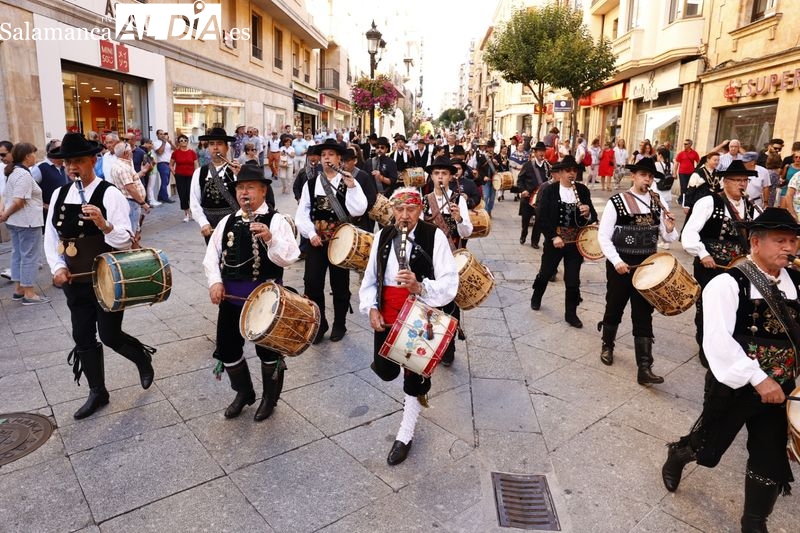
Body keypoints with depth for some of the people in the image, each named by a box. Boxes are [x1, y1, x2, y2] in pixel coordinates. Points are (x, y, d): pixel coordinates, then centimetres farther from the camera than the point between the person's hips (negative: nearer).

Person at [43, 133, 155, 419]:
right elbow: (51, 237, 10)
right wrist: (58, 267, -4)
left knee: (110, 335, 0)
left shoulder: (110, 194, -13)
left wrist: (104, 225, -36)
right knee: (82, 338, 12)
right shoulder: (59, 195, 5)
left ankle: (143, 357, 33)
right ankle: (97, 393, 29)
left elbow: (126, 240, -18)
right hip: (75, 281, 6)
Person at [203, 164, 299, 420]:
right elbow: (211, 255, 9)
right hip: (231, 295, 5)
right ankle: (244, 392, 39)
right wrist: (215, 281, -7)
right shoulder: (227, 222, 7)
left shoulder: (276, 220, -8)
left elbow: (289, 258, -19)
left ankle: (269, 397, 34)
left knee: (268, 349, 11)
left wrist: (269, 238, -35)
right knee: (227, 348, 14)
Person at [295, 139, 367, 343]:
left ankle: (339, 325, 26)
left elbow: (358, 210, -15)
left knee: (340, 285, 9)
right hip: (316, 241, 2)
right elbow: (302, 213, 2)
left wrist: (351, 186, -22)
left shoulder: (350, 182, -1)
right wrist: (311, 234, -9)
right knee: (312, 283, 0)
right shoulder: (311, 183, 5)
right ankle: (319, 324, 19)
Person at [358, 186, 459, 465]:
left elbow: (450, 284, -18)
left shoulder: (434, 236, -14)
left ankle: (404, 437, 27)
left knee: (414, 379, 7)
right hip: (385, 316, 4)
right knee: (385, 372, 14)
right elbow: (370, 277, 8)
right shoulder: (383, 236, 1)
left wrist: (420, 287, -34)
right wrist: (371, 308, -5)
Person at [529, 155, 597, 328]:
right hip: (554, 240, -1)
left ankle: (571, 314, 18)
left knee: (573, 280, 4)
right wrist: (553, 237, -17)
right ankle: (536, 298, 44)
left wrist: (588, 213, -22)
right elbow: (542, 218, -10)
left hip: (576, 242, 1)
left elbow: (593, 218, 1)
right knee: (546, 273, 17)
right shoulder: (549, 191, -7)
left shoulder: (583, 190, 0)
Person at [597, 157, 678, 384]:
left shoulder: (658, 202, 4)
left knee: (643, 315, 1)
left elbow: (668, 238, 8)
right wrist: (616, 261, -21)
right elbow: (603, 236, -11)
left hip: (647, 265, 3)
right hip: (620, 264, -2)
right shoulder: (616, 202, -9)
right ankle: (607, 346, 40)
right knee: (615, 308, 14)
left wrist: (669, 229, -15)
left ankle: (644, 368, 3)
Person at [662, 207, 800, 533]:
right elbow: (717, 340, -25)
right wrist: (758, 378, -28)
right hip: (734, 385, -5)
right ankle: (676, 455, 48)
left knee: (771, 458, 12)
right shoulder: (727, 284, -18)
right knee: (708, 445, 13)